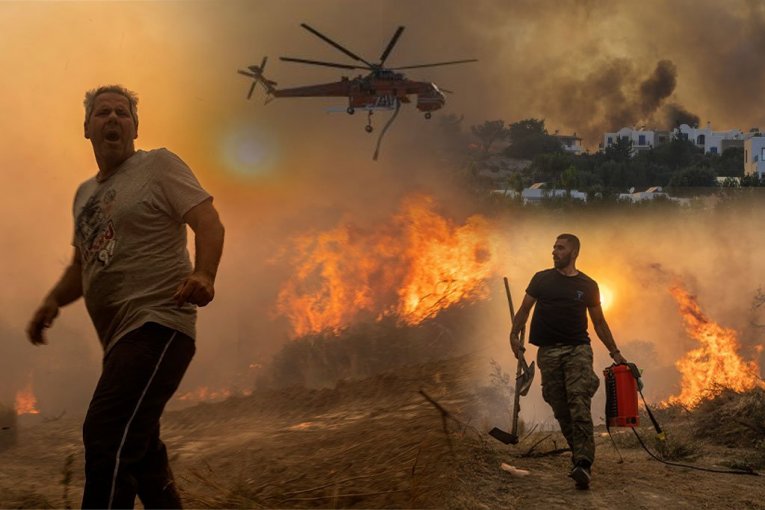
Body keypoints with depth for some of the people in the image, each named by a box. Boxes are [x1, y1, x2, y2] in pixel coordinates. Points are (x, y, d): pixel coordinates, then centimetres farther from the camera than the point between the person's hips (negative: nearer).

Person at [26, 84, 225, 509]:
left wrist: (203, 274, -30)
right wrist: (52, 302, 7)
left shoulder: (159, 166, 1)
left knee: (108, 439, -24)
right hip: (120, 339, 9)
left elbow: (209, 223, -10)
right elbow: (82, 265, 27)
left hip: (158, 325, -9)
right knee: (138, 453, 18)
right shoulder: (85, 194, 22)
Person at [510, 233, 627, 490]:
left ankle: (582, 464, -28)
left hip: (578, 349, -2)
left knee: (579, 403, -19)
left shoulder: (587, 285, 9)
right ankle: (580, 455, 15)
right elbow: (525, 308, 10)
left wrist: (615, 352, 13)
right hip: (548, 351, 2)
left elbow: (599, 321, 15)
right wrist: (514, 334, -7)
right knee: (560, 409, 1)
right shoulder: (542, 279, 10)